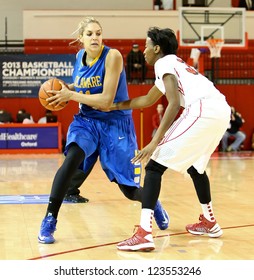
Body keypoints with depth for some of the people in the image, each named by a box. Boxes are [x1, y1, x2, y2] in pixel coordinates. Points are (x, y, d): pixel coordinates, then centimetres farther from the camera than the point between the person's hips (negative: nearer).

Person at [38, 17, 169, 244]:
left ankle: (154, 204, 38)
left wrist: (71, 96, -20)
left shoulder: (112, 56, -18)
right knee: (72, 158, -29)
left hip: (116, 124, -4)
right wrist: (66, 88, 2)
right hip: (87, 121, 4)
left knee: (130, 190, 1)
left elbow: (106, 101, -22)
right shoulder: (80, 57, 1)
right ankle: (49, 221, -22)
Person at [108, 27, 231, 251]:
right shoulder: (174, 64, 33)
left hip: (203, 110, -9)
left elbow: (174, 104, -10)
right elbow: (147, 100, 44)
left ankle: (144, 233, -17)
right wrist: (114, 106, 50)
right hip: (222, 111, 9)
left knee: (155, 164, -6)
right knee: (195, 165, 33)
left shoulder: (164, 63, 5)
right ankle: (209, 222, 42)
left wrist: (155, 143, -14)